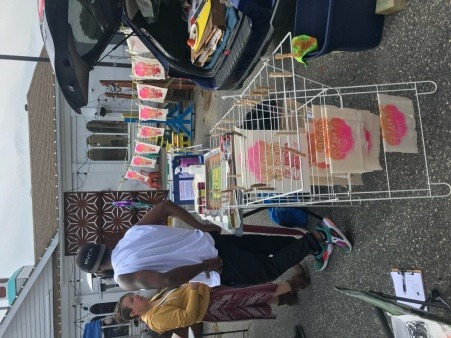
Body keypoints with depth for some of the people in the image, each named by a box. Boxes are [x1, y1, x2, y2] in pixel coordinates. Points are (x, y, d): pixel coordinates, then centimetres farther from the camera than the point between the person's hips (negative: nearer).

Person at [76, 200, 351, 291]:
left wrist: (204, 266, -15)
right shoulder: (134, 232, 9)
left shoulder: (125, 278, -11)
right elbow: (166, 205, 12)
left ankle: (316, 240, 6)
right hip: (213, 242, 6)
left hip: (219, 269, -6)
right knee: (262, 245, 23)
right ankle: (317, 237, 21)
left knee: (269, 270, 12)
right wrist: (201, 227, 15)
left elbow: (167, 281, -28)